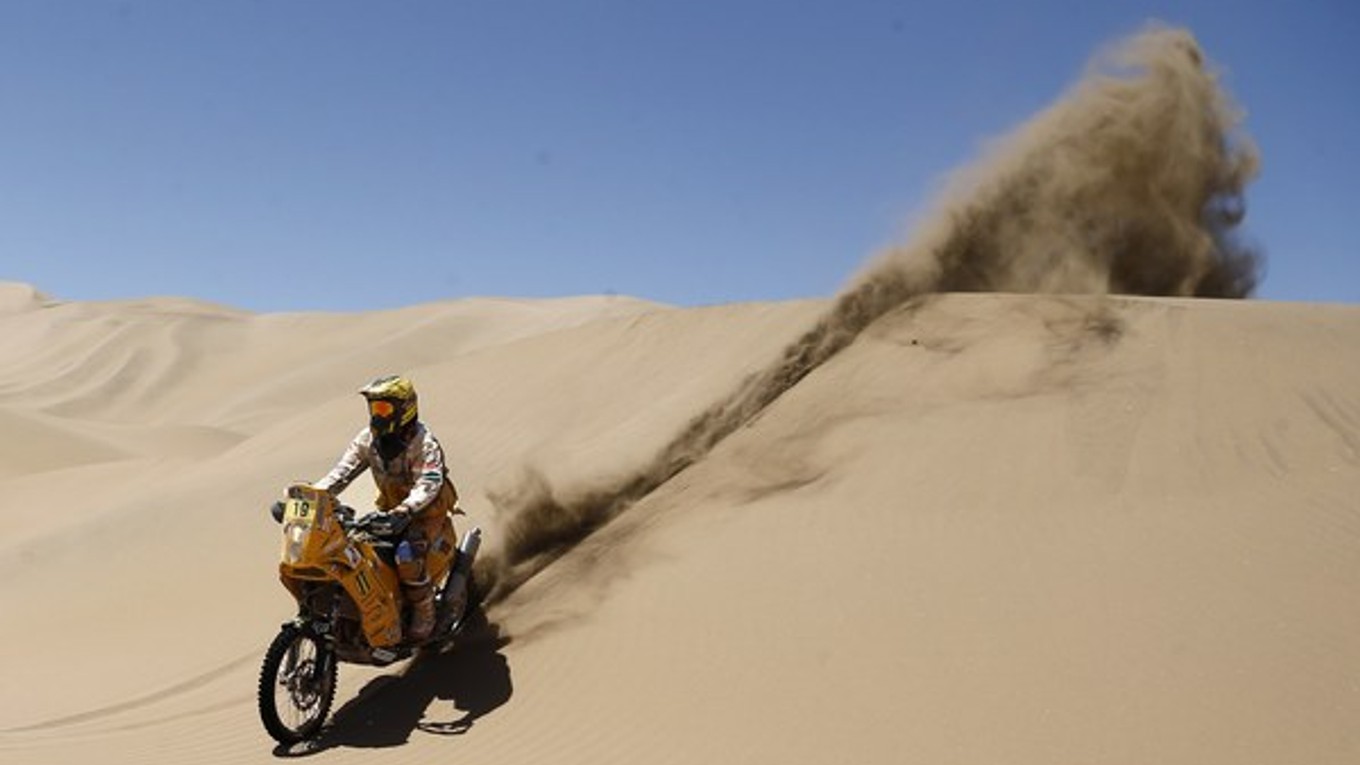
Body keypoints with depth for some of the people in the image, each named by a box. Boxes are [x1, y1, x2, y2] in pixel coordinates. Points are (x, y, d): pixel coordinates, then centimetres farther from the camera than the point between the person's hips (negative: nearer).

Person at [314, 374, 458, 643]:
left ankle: (424, 614, -9)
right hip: (390, 508, 7)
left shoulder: (424, 442, -21)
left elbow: (429, 483, -33)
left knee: (407, 556, -31)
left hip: (426, 510, -7)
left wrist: (407, 508, -51)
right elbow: (342, 472, -2)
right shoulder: (368, 439, 0)